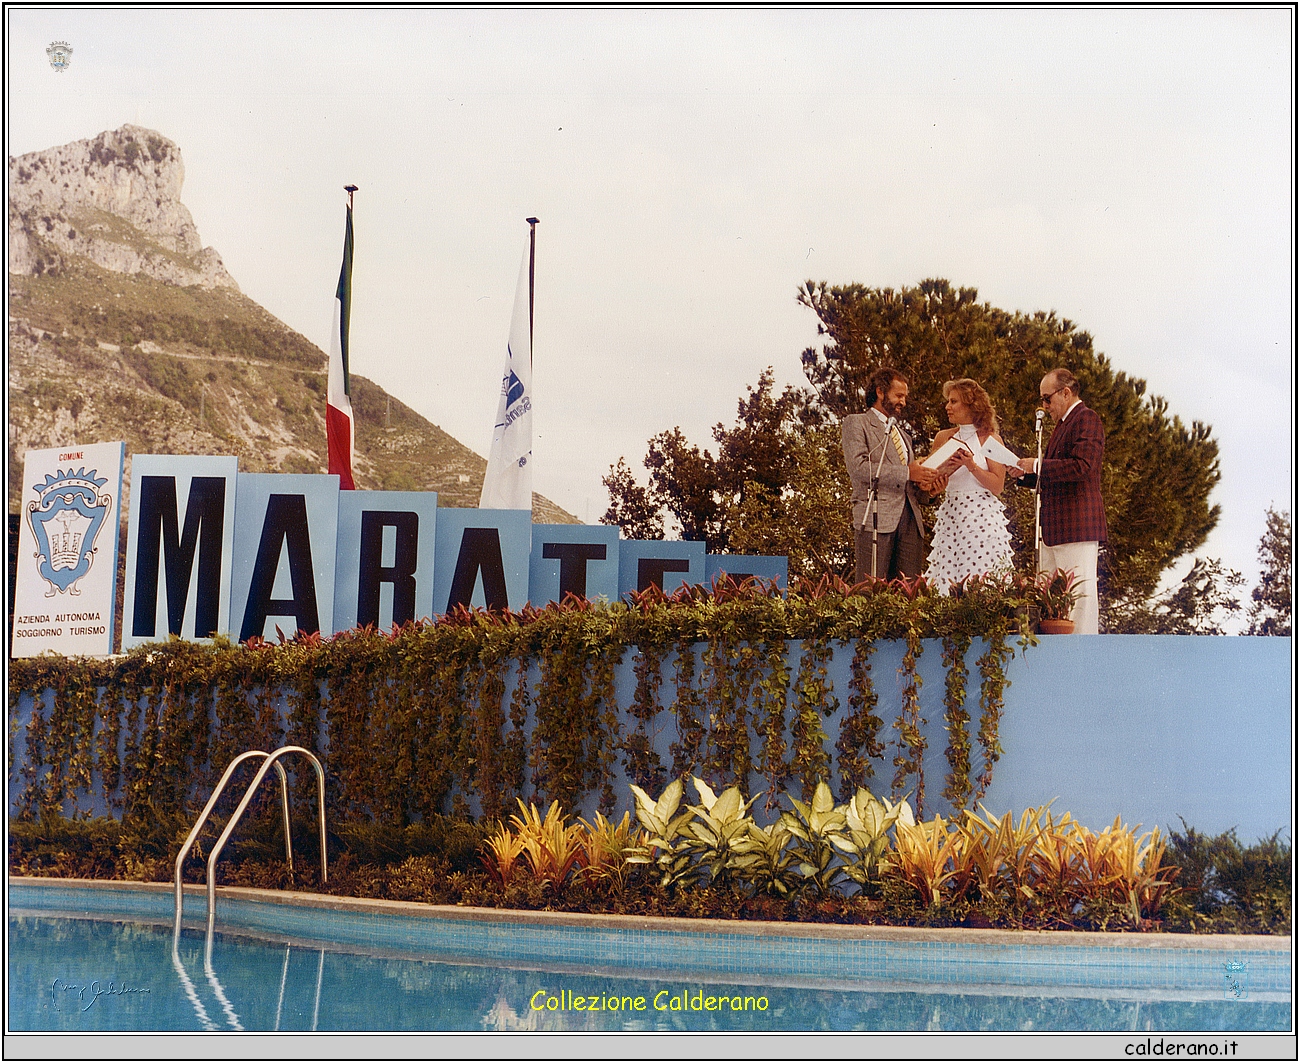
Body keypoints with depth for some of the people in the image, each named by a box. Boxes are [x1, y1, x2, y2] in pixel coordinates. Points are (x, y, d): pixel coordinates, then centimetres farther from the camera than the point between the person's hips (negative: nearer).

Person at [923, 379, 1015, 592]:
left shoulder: (990, 439, 0)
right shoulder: (943, 438, 11)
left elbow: (997, 486, -6)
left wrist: (972, 465, -15)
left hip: (982, 517, -4)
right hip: (950, 516, 4)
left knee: (982, 581, -8)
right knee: (947, 579, -2)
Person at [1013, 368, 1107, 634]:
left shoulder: (1086, 419, -7)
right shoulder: (1061, 424, 23)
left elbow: (1081, 465, -21)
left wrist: (1037, 466, -15)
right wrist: (1025, 473, 10)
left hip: (1077, 526, -10)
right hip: (1054, 527, 10)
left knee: (1080, 592, -9)